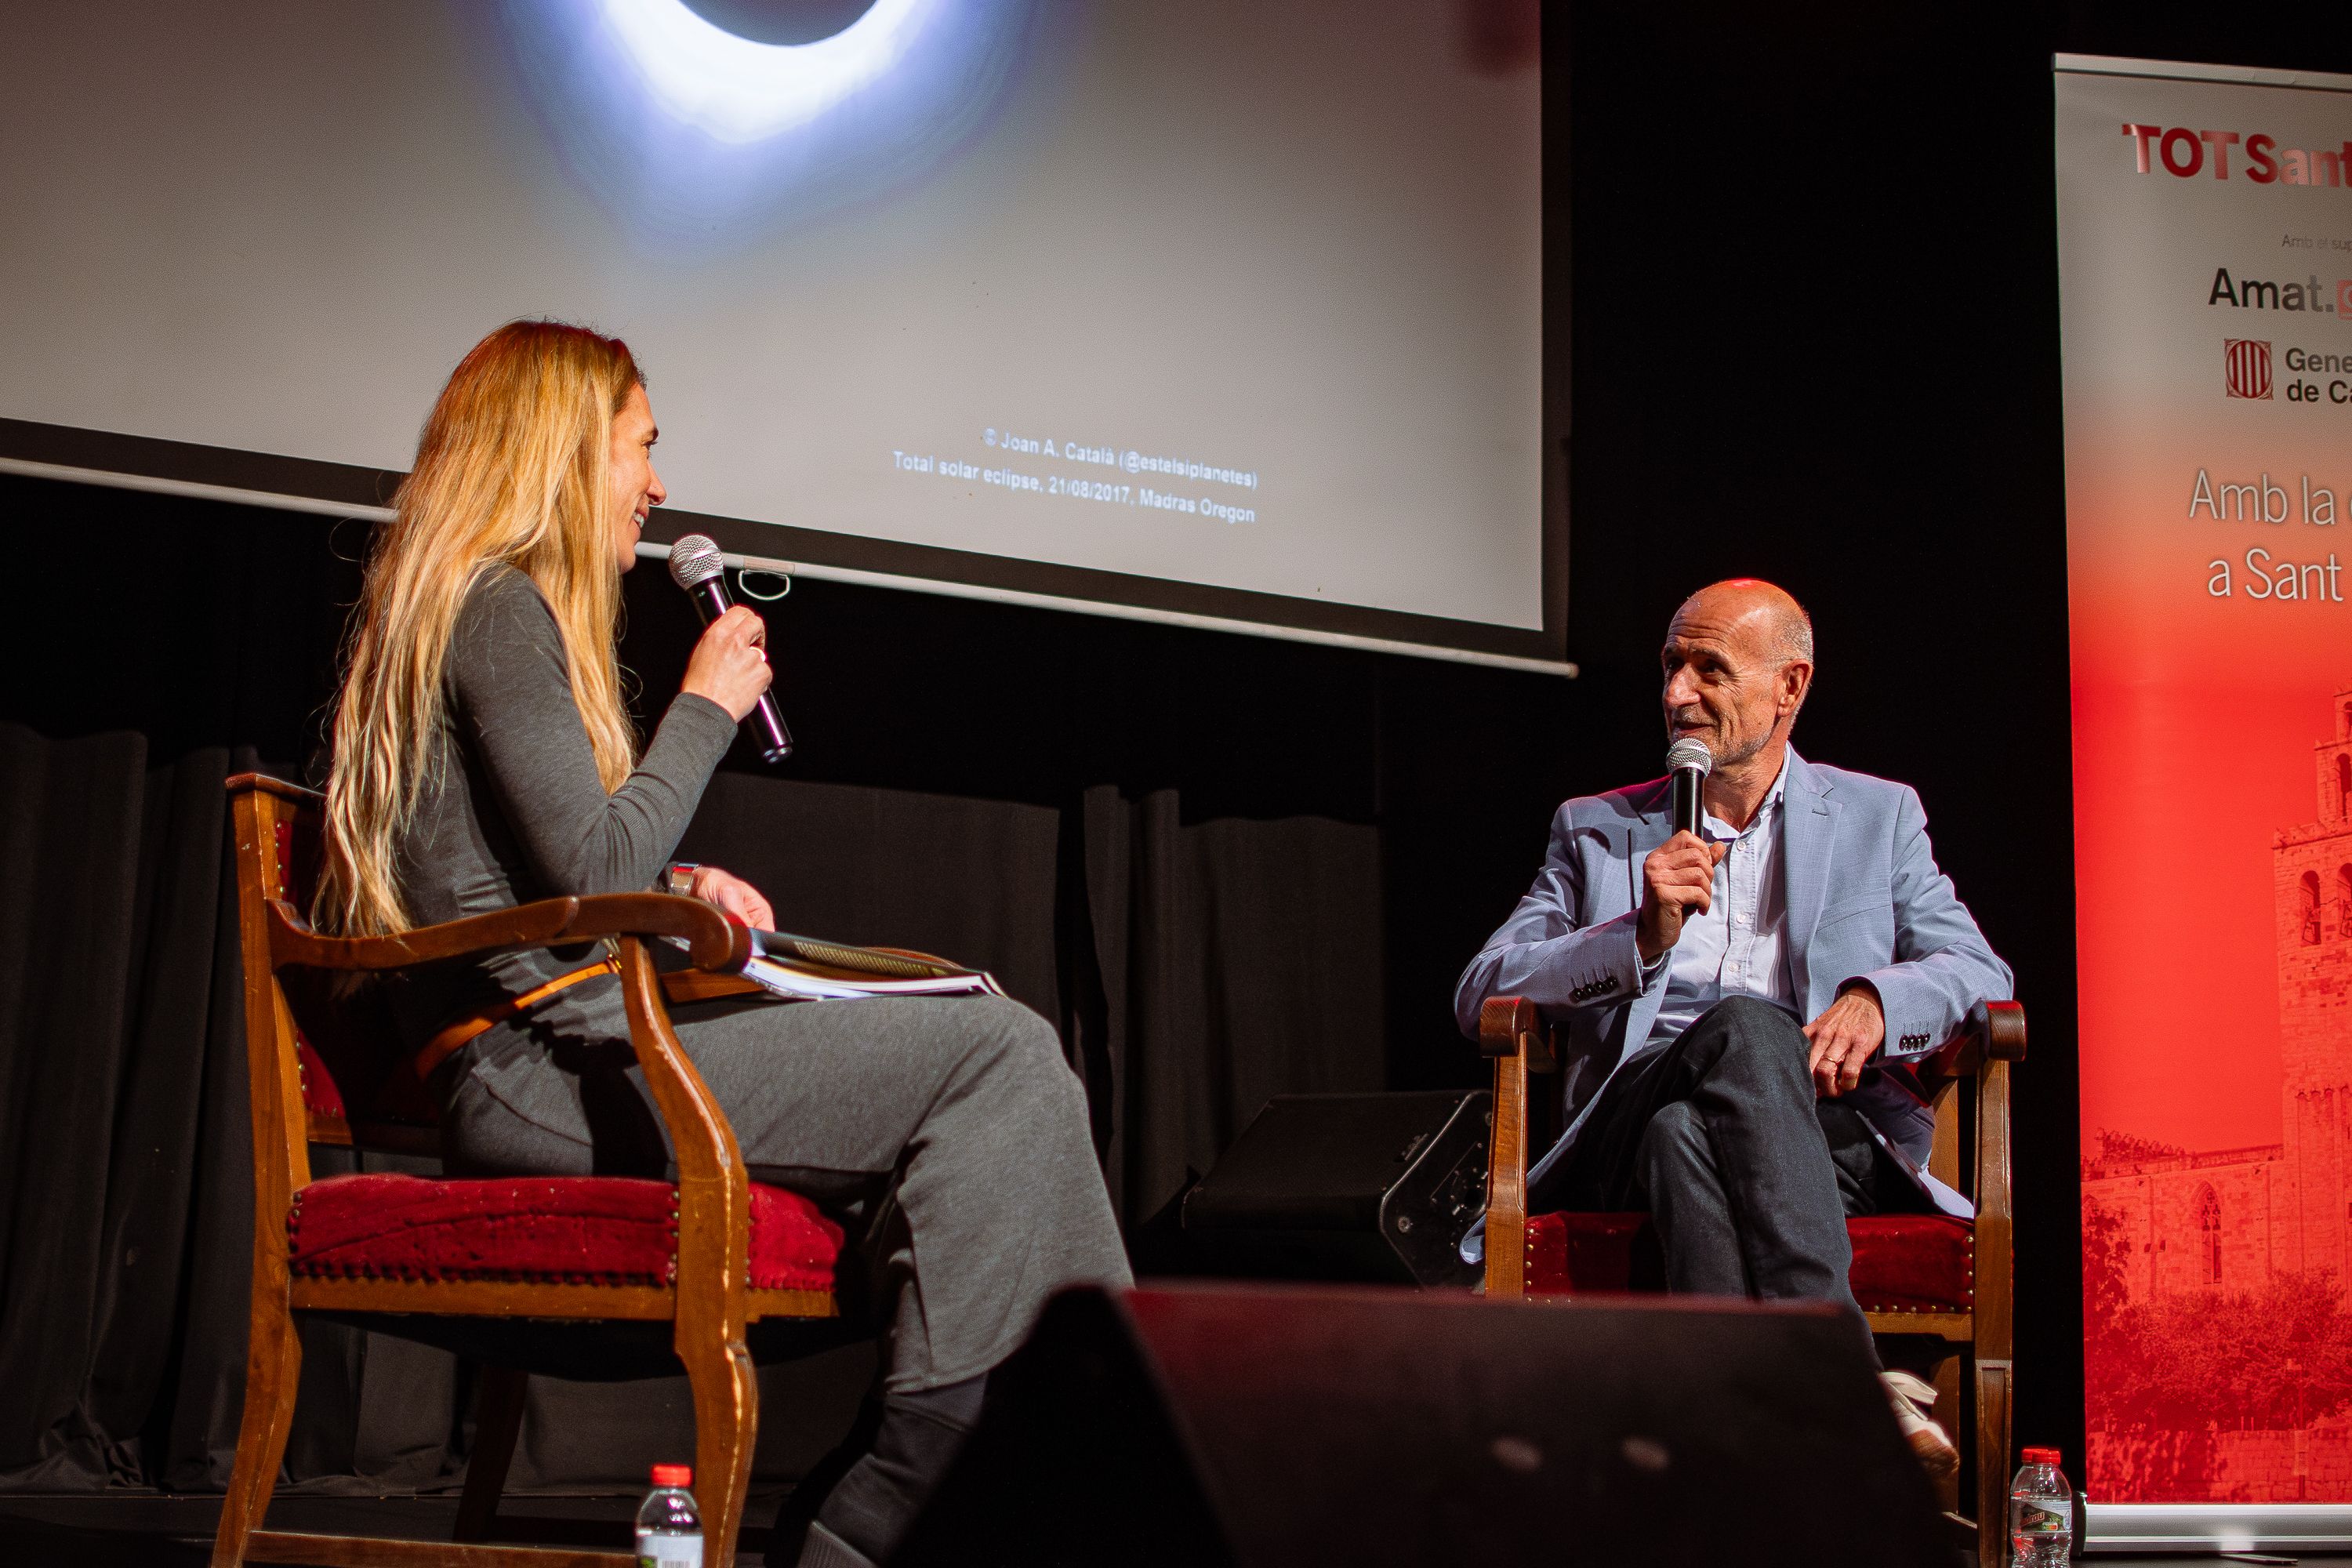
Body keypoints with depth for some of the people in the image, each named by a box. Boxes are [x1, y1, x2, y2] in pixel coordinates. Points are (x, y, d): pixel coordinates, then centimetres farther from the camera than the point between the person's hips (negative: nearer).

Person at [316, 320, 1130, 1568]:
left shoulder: (459, 606, 24)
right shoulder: (501, 608, -7)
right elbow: (590, 875, -15)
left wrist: (672, 891, 15)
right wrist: (705, 706, -3)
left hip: (527, 1066, 10)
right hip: (543, 1071, -10)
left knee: (993, 1055, 4)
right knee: (1003, 1058, -19)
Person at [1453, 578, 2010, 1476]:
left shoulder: (1878, 815, 23)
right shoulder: (1598, 829, 23)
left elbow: (1979, 973, 11)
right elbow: (1479, 996, 10)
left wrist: (1873, 1000, -13)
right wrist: (1641, 936, -6)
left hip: (1829, 1134, 0)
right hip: (1636, 1127, 0)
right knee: (1745, 1026, -35)